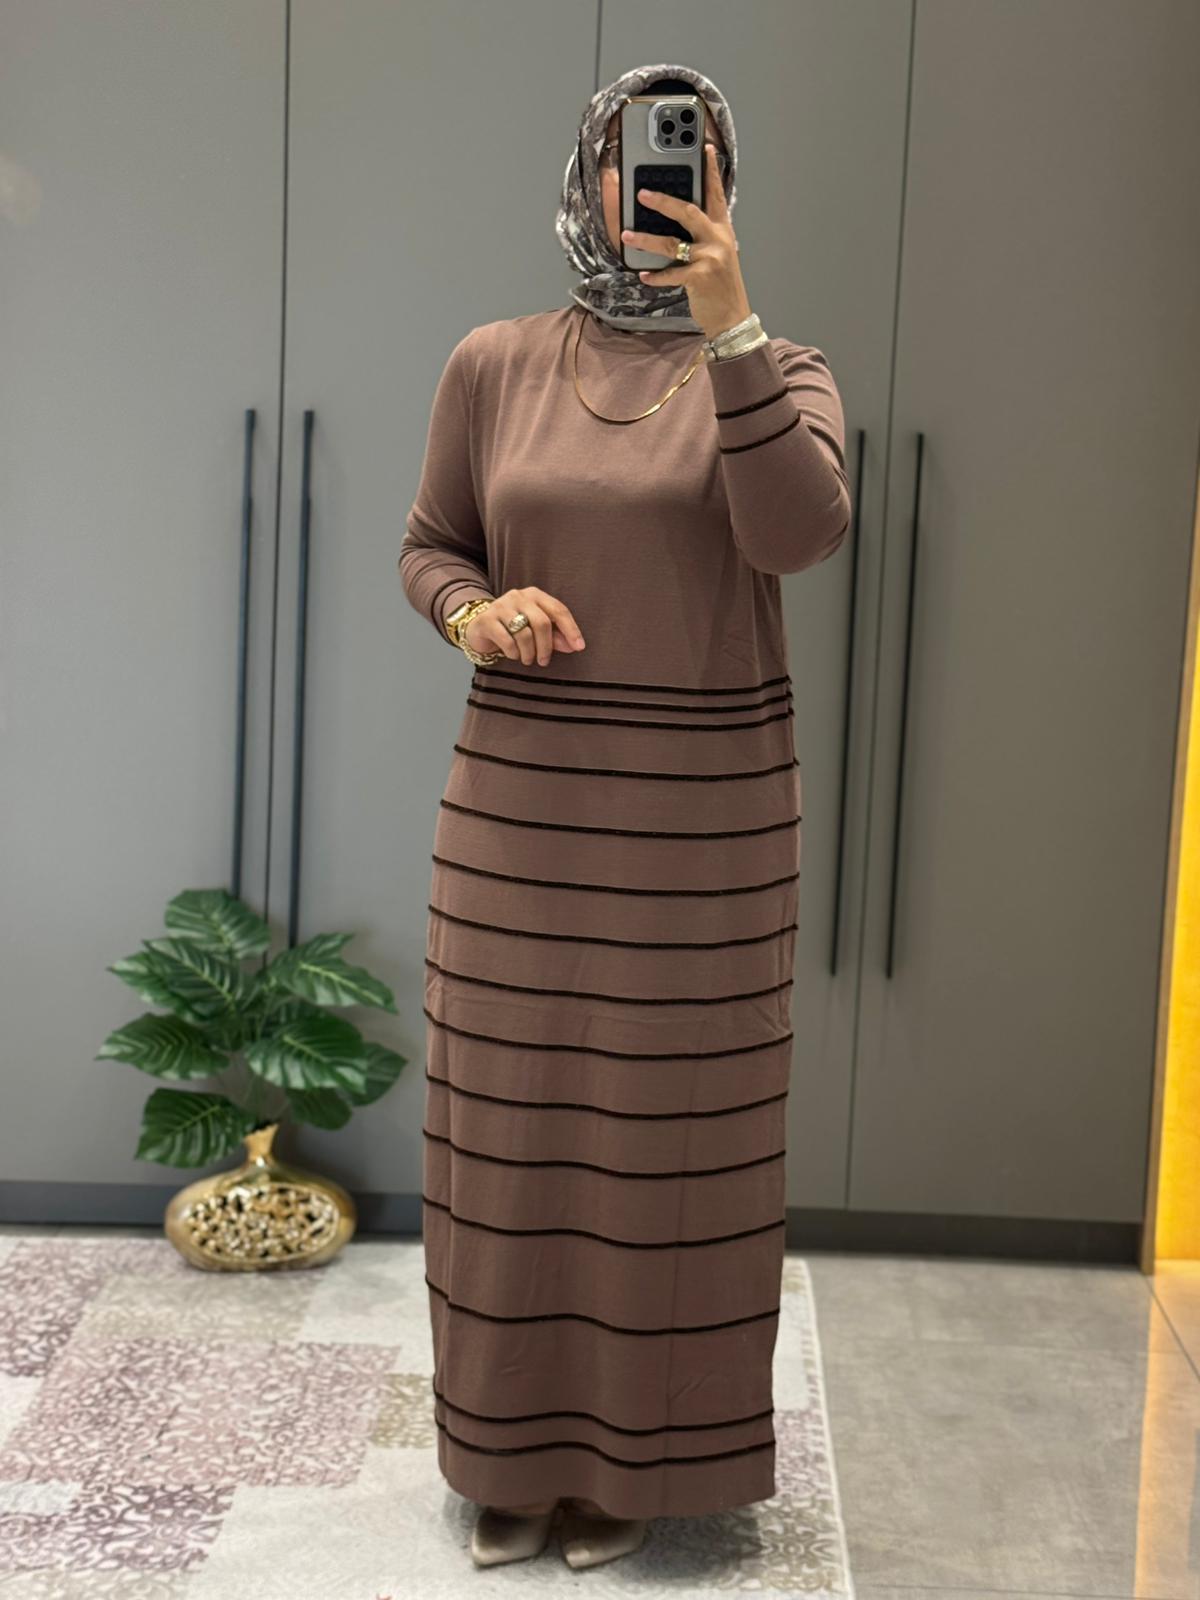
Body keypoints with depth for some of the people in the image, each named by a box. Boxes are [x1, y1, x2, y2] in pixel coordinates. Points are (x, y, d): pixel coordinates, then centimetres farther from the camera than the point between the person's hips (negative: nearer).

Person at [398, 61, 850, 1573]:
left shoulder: (781, 370, -1)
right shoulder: (493, 364, 4)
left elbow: (800, 532, -19)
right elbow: (429, 546, 12)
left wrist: (728, 329, -26)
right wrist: (474, 608, -11)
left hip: (707, 809, -1)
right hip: (520, 796, 2)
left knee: (672, 1126, 6)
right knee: (512, 1118, 7)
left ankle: (643, 1450, 24)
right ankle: (514, 1447, 25)